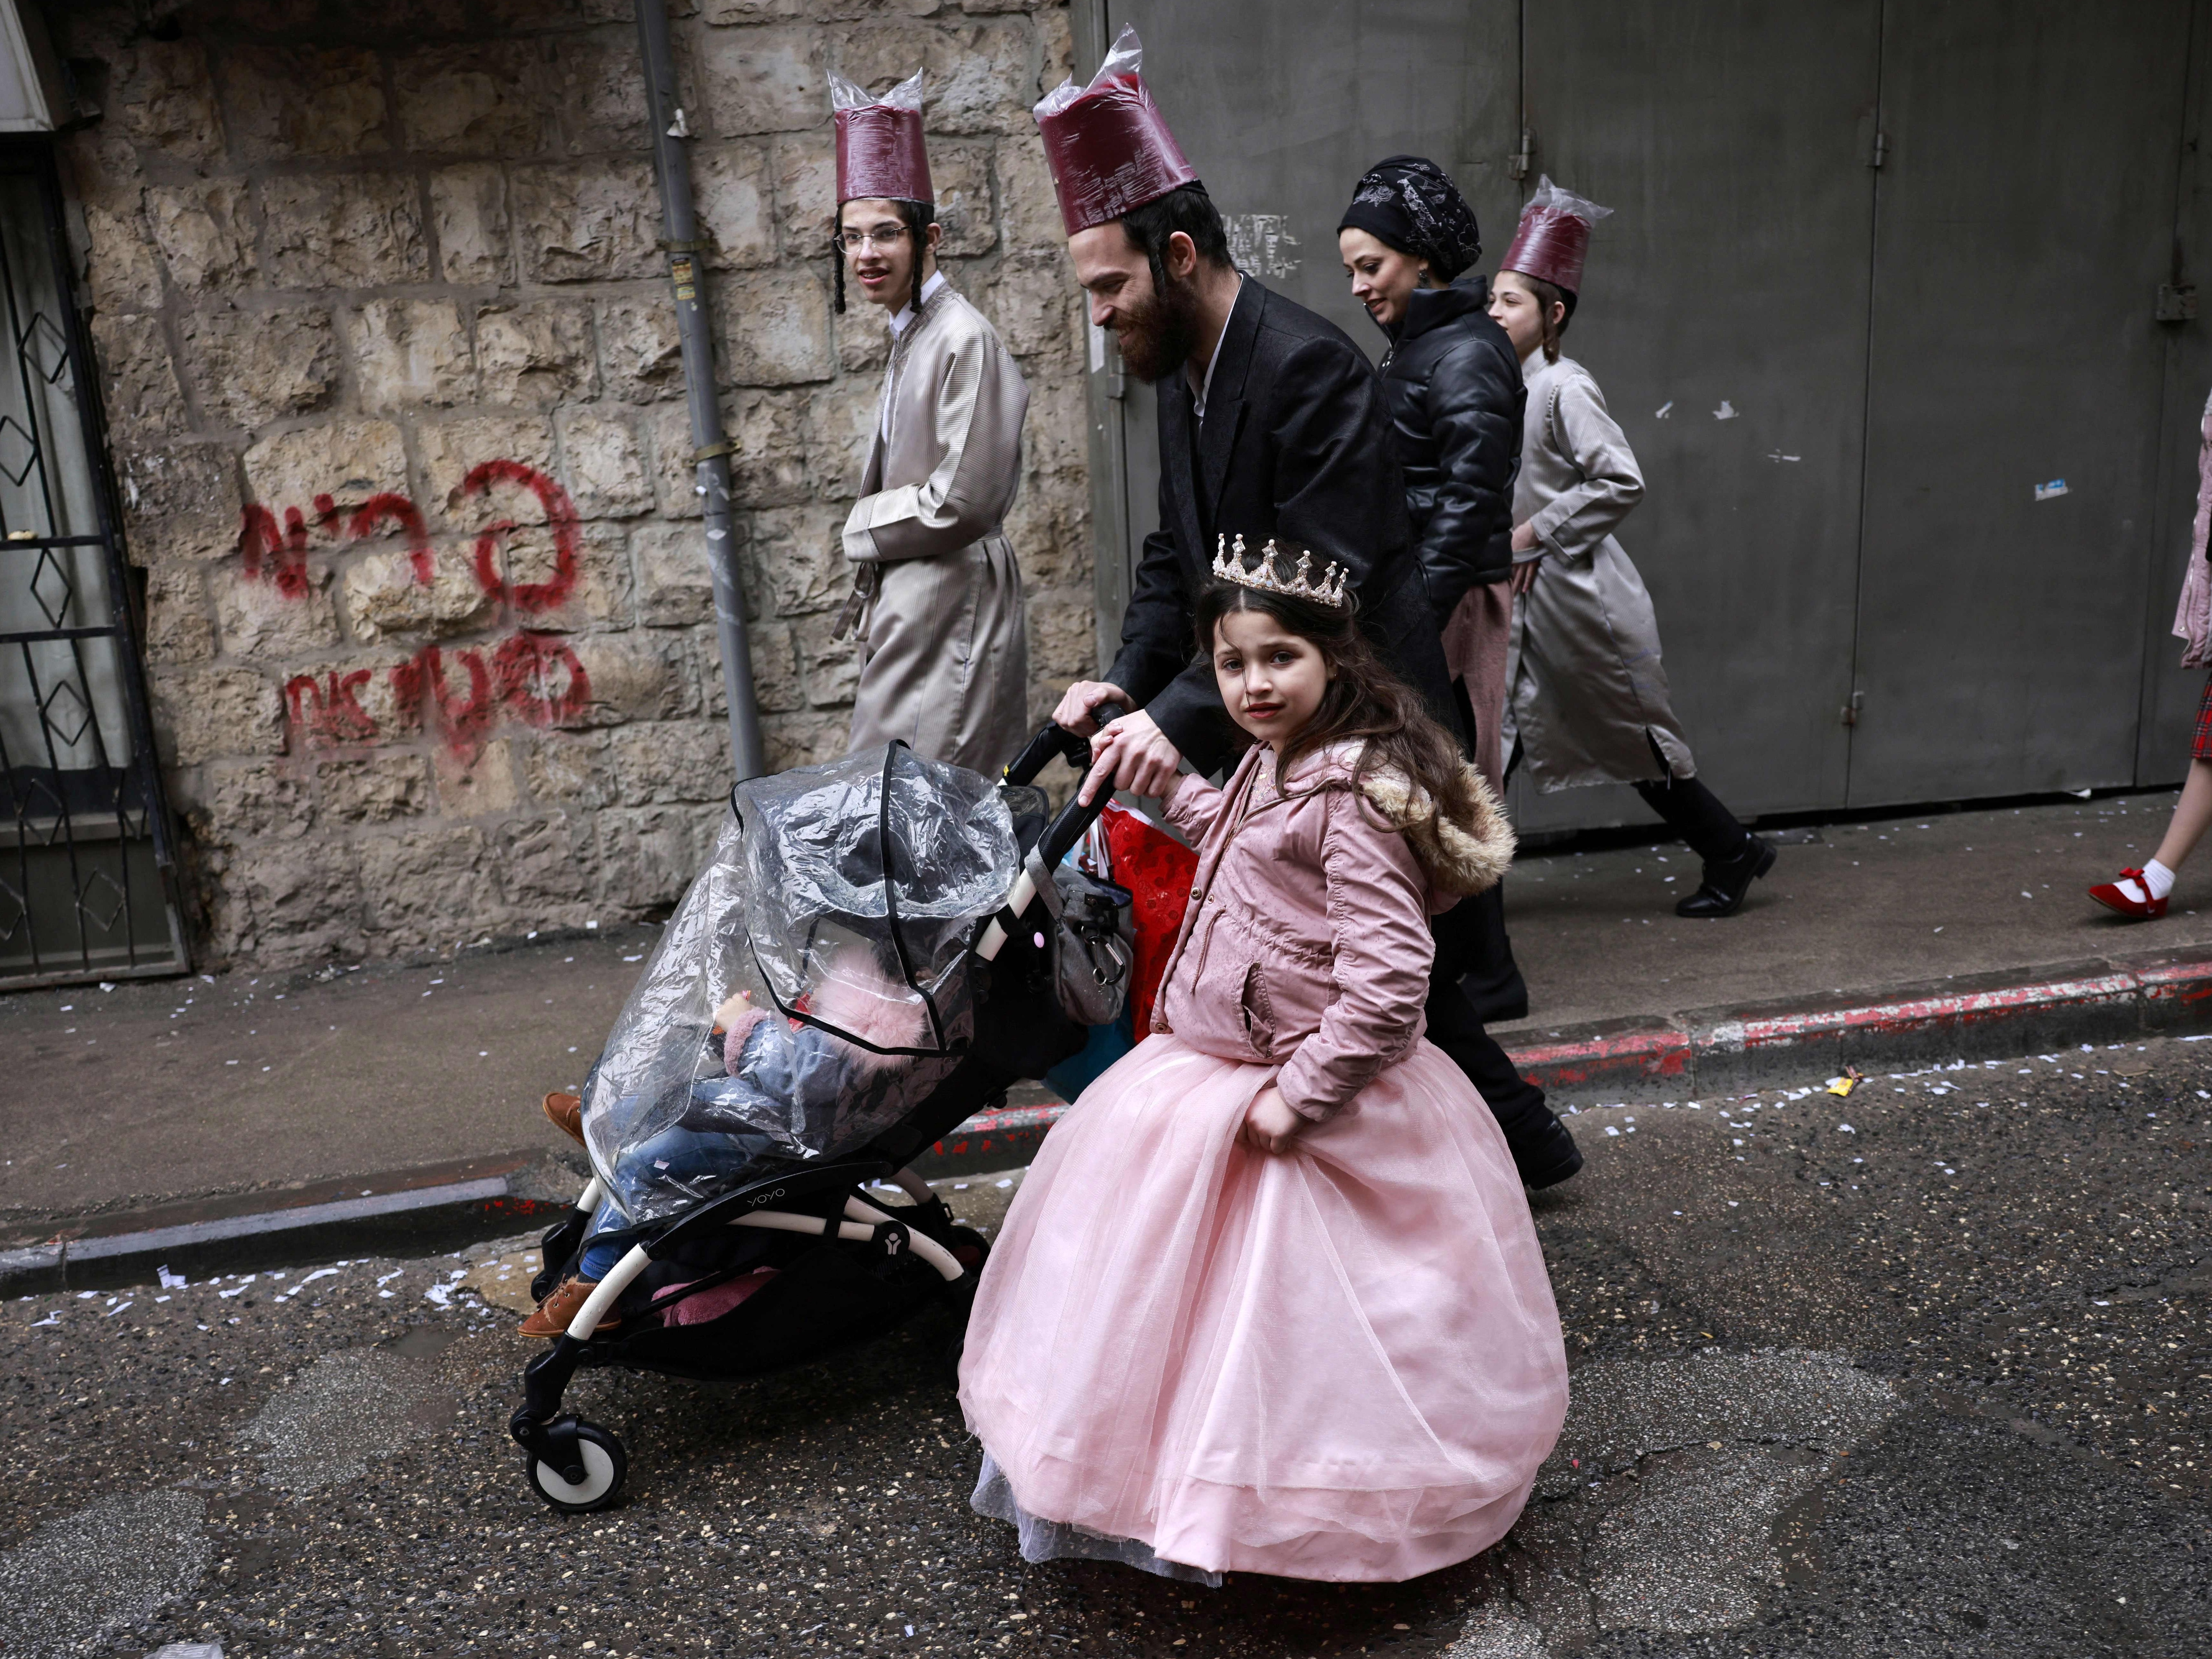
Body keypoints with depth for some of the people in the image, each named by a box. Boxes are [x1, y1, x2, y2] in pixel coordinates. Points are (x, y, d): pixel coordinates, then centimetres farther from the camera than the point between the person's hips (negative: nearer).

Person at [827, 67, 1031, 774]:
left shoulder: (964, 339, -15)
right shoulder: (908, 336, 14)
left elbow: (963, 501, -19)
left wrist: (863, 527, -5)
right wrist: (872, 596, 14)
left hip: (952, 602, -9)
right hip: (911, 598, 9)